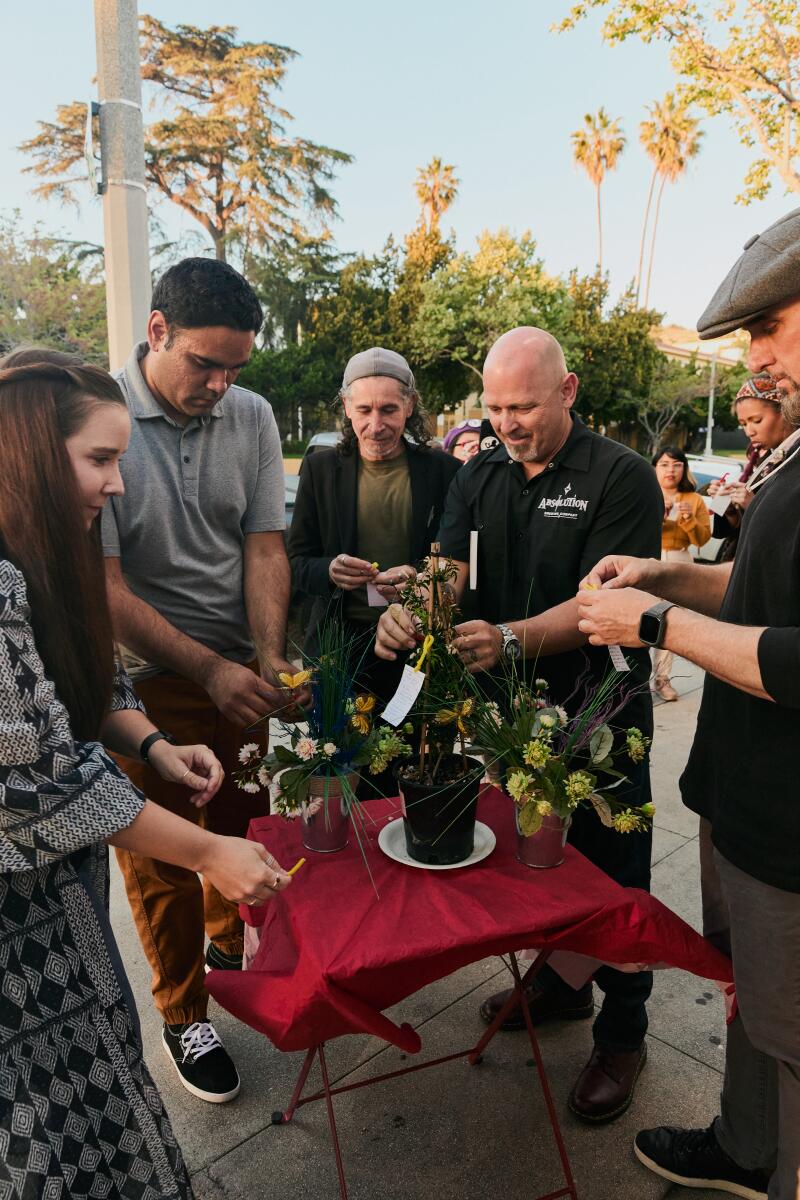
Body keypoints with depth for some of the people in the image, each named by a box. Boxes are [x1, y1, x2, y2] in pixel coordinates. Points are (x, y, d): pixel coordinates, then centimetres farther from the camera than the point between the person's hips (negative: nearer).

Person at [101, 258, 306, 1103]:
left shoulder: (251, 417, -2)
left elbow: (264, 547, -1)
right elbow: (102, 583, -16)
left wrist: (269, 658, -15)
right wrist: (209, 669, -19)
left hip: (241, 671, 4)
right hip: (147, 679, -3)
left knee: (244, 826, 16)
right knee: (162, 856, 10)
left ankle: (229, 940, 46)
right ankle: (183, 1014, 33)